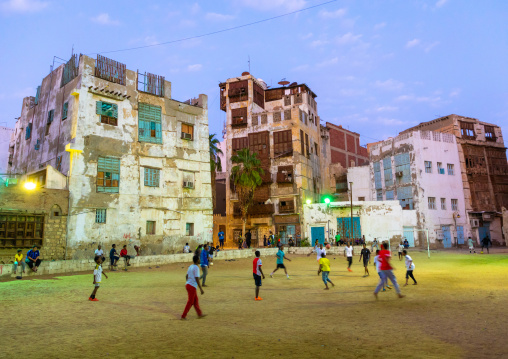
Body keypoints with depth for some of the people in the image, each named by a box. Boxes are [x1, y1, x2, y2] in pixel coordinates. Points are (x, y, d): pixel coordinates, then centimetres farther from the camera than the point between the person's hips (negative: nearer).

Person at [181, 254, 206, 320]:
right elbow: (197, 279, -18)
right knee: (190, 302, 3)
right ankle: (183, 316, 8)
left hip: (188, 285, 8)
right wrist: (201, 289, -15)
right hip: (192, 286, -8)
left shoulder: (190, 266, 10)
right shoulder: (196, 268, -15)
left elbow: (186, 276, 16)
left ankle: (199, 314, 25)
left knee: (195, 300, 16)